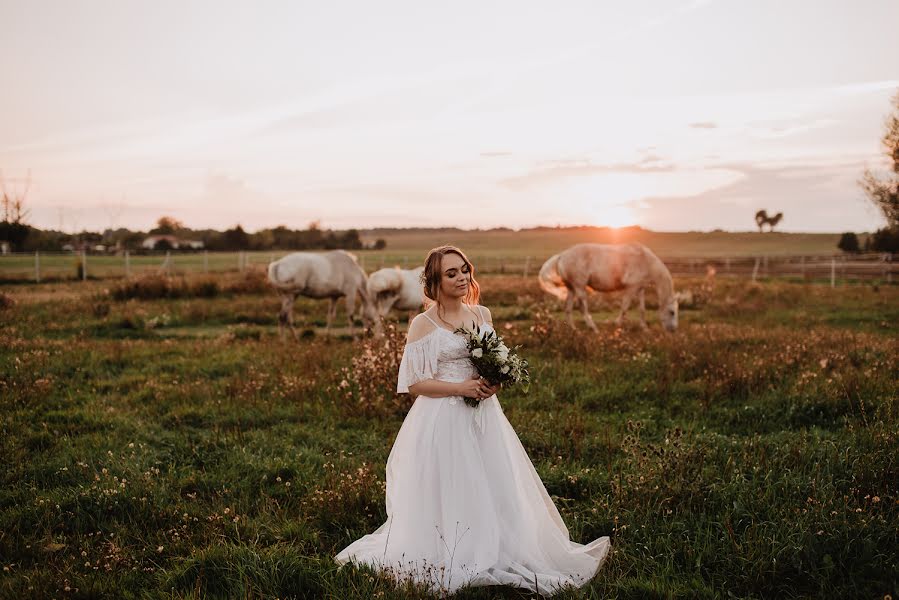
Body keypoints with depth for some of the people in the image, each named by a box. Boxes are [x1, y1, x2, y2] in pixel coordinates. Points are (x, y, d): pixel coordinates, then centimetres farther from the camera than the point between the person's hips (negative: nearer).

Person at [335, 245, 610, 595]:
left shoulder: (482, 314, 8)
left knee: (494, 491, 7)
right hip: (444, 421, -5)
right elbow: (414, 383, -8)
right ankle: (448, 565, 16)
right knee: (448, 496, 0)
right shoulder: (423, 324, -7)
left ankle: (495, 556, 22)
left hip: (484, 417, 5)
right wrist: (461, 387, -18)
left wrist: (493, 382, -3)